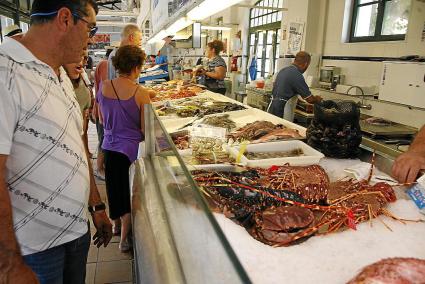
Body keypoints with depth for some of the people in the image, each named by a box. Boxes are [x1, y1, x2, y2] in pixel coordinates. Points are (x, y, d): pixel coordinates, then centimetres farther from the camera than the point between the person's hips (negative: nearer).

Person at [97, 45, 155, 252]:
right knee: (130, 192, 13)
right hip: (131, 149, -5)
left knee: (114, 187, 24)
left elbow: (102, 119, 7)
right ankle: (124, 239, 23)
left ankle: (116, 223, 46)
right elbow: (145, 129, -13)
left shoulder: (104, 87, -4)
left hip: (109, 146, 5)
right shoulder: (141, 93, -19)